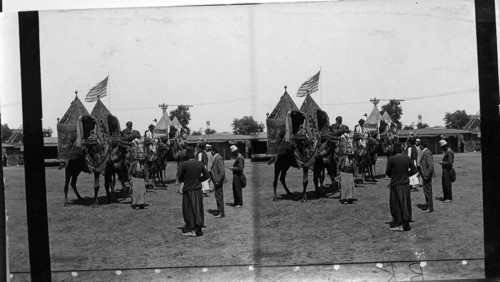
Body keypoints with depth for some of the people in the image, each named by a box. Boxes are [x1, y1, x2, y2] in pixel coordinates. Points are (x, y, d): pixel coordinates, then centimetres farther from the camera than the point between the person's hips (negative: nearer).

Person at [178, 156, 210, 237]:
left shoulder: (184, 164, -14)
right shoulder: (200, 164, -3)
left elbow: (180, 178, -6)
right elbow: (207, 175, 2)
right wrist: (198, 180, 9)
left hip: (188, 190, -4)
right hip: (198, 190, 4)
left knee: (188, 209, 7)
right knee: (198, 209, 12)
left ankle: (191, 230, 5)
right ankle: (198, 230, 14)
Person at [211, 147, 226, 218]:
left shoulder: (218, 158, -20)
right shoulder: (216, 157, 12)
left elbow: (222, 171, -25)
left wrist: (218, 181, -23)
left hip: (218, 180, -10)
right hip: (216, 180, 10)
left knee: (219, 196, -4)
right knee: (218, 196, 17)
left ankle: (221, 213, 3)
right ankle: (219, 211, 27)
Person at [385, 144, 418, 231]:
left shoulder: (392, 159, -13)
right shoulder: (407, 158, -1)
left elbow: (387, 172, -5)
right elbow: (414, 170, 7)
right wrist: (406, 174, 11)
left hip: (395, 185, -4)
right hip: (406, 184, 4)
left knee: (396, 205, 5)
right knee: (406, 204, 12)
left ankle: (398, 224, 3)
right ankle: (406, 224, 17)